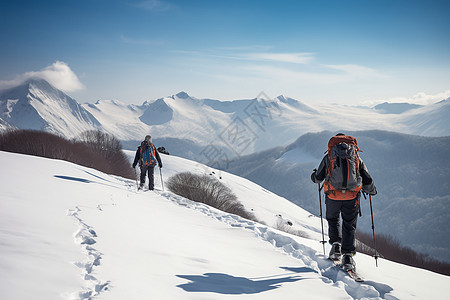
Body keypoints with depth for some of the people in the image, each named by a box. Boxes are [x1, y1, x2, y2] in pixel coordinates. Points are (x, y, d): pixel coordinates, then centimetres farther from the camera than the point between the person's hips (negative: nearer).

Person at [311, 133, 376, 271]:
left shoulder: (328, 157, 10)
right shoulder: (357, 158, 13)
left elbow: (318, 178, 12)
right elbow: (367, 181, 13)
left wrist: (314, 176, 36)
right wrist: (372, 191, 33)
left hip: (333, 195, 0)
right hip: (352, 197, 1)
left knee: (332, 220, 24)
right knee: (349, 226, 12)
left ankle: (336, 244, 7)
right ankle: (348, 256, 2)